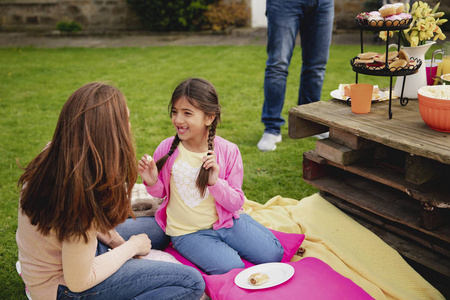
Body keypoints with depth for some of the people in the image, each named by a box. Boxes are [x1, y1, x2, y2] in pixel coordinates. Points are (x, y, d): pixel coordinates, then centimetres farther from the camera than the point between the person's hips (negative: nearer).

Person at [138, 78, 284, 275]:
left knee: (273, 254, -5)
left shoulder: (228, 151, -11)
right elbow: (161, 192, 7)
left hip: (225, 221, 2)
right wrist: (152, 183, -16)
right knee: (231, 269, -24)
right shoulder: (167, 149, -9)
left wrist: (215, 182, -26)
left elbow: (236, 203, -9)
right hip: (188, 233, -2)